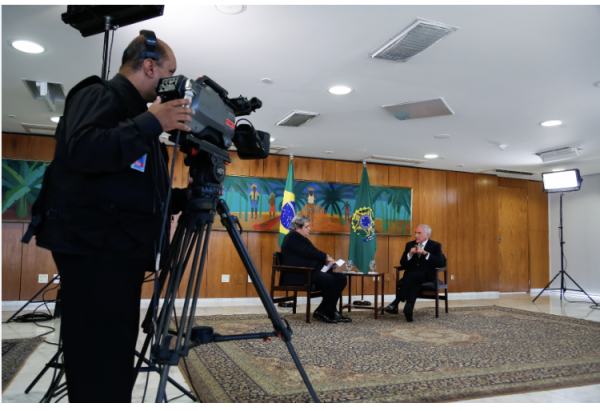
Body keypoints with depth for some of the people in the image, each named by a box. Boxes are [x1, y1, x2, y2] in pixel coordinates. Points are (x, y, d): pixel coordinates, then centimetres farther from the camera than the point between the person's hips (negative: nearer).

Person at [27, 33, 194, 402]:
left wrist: (187, 197, 12)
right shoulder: (98, 95, -2)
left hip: (123, 251, 9)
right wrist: (150, 123, -22)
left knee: (116, 357, 13)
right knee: (97, 362, -6)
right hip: (92, 250, -9)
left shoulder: (138, 114, 23)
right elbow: (81, 151, -23)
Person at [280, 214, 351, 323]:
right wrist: (326, 257, -8)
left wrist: (326, 260, -3)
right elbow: (307, 252, -18)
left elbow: (312, 253, 17)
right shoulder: (292, 237, -7)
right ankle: (330, 314, -16)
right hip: (297, 276, -11)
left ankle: (322, 311, -5)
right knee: (328, 279, -32)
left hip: (310, 272, 11)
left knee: (342, 278, -2)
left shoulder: (302, 238, 24)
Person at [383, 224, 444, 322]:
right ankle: (409, 308, -44)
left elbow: (440, 263, -8)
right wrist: (410, 254, -10)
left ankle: (396, 303, -36)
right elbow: (402, 263, 9)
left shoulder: (435, 246, 7)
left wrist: (425, 253, -18)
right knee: (414, 282, -34)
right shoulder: (410, 244, 17)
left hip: (426, 275, -3)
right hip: (411, 275, 3)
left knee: (412, 275, -35)